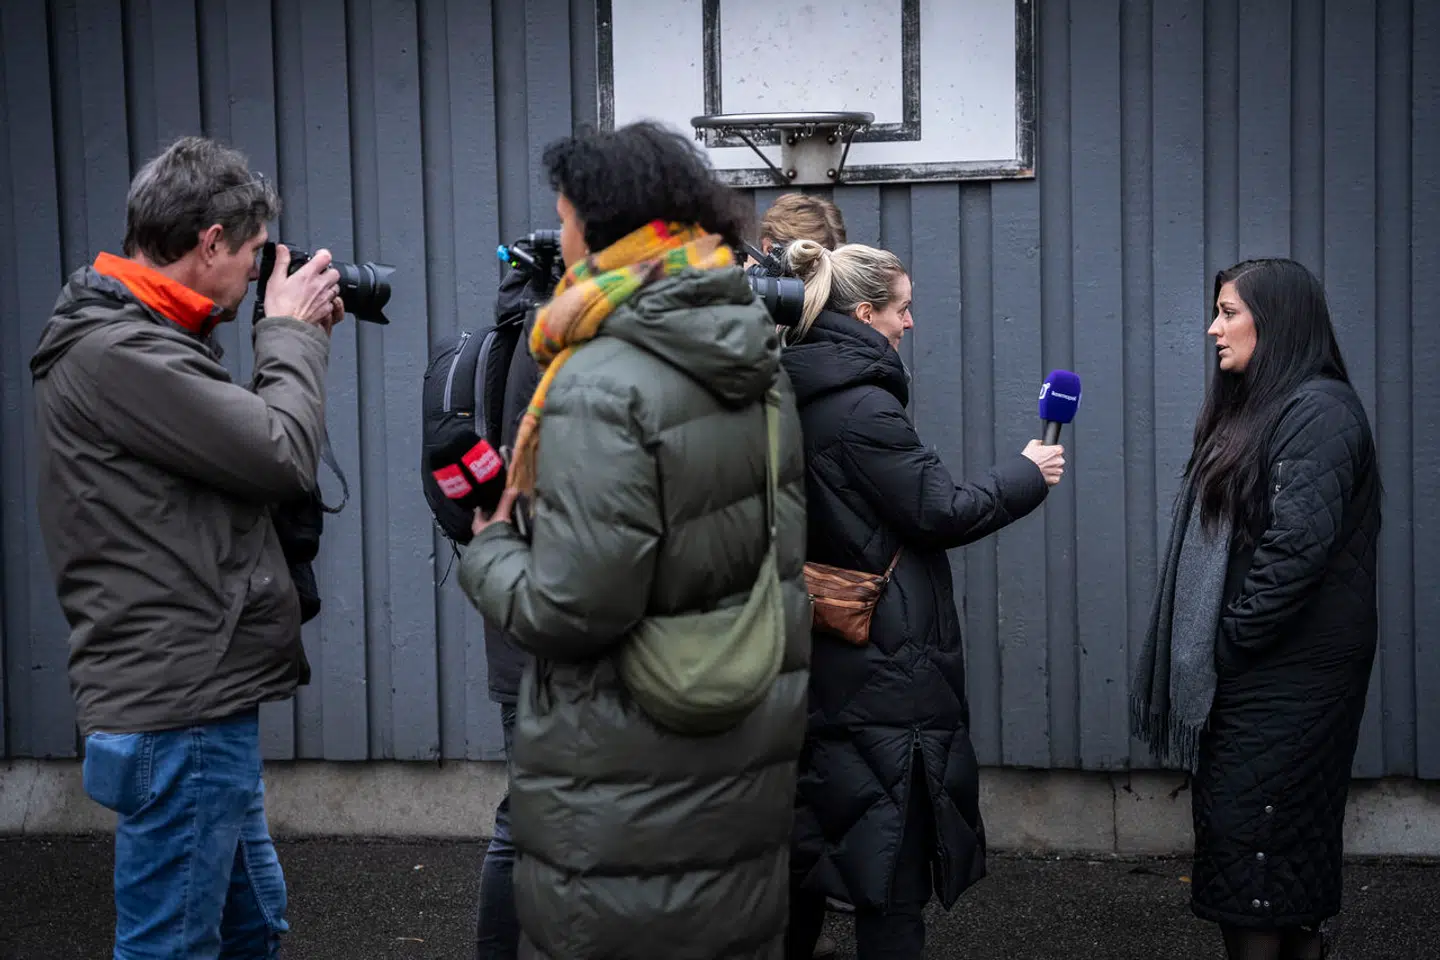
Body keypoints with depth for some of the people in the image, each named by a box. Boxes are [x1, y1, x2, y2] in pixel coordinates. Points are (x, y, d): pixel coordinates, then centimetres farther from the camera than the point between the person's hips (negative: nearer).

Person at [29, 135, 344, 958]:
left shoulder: (139, 343, 13)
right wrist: (293, 334, -3)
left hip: (201, 703, 10)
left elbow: (239, 446, 16)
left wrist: (297, 339, 9)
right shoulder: (113, 353, -19)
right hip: (178, 715, -10)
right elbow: (284, 457, -19)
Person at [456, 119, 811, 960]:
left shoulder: (600, 387, -20)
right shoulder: (760, 360, 6)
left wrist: (486, 549, -3)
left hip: (623, 793, -8)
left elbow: (570, 612, -24)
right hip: (751, 761, 8)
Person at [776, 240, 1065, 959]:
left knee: (812, 832, 18)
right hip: (885, 665, -9)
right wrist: (1027, 474, -1)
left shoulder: (798, 396, 8)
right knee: (893, 849, -1)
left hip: (821, 653, 9)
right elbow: (942, 514, -14)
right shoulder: (863, 407, -18)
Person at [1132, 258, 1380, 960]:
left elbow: (1298, 547, -22)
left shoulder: (1319, 410, -13)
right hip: (1250, 669, 9)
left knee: (1247, 830, -6)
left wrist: (1231, 639, -15)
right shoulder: (1254, 408, 17)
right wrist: (1214, 646, 11)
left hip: (1288, 673, -9)